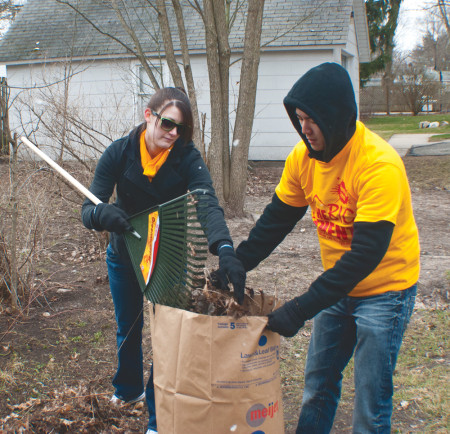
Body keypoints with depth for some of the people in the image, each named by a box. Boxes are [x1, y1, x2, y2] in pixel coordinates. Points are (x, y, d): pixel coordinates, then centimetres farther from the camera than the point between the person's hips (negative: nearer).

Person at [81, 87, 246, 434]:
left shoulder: (187, 157, -22)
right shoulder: (119, 153, -19)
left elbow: (208, 205, -37)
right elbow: (88, 210, -23)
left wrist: (225, 250, -55)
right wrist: (103, 214, -48)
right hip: (124, 255, 2)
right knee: (128, 328, 21)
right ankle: (129, 389, 49)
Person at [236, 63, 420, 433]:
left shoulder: (380, 165, -28)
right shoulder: (304, 156, -7)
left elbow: (366, 254, -31)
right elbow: (277, 219, 3)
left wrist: (301, 309, -34)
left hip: (384, 289, -6)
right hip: (338, 285, 6)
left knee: (371, 401, 0)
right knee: (318, 380, 16)